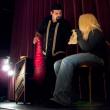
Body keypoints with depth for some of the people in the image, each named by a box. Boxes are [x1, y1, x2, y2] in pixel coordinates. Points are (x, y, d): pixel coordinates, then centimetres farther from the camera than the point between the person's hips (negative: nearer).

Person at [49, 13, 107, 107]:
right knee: (57, 64, -11)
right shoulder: (87, 33, 25)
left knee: (66, 61, -32)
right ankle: (71, 95, -23)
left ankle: (61, 97, -36)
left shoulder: (96, 32, -2)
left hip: (95, 58, -9)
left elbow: (87, 48, -17)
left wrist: (78, 37, -7)